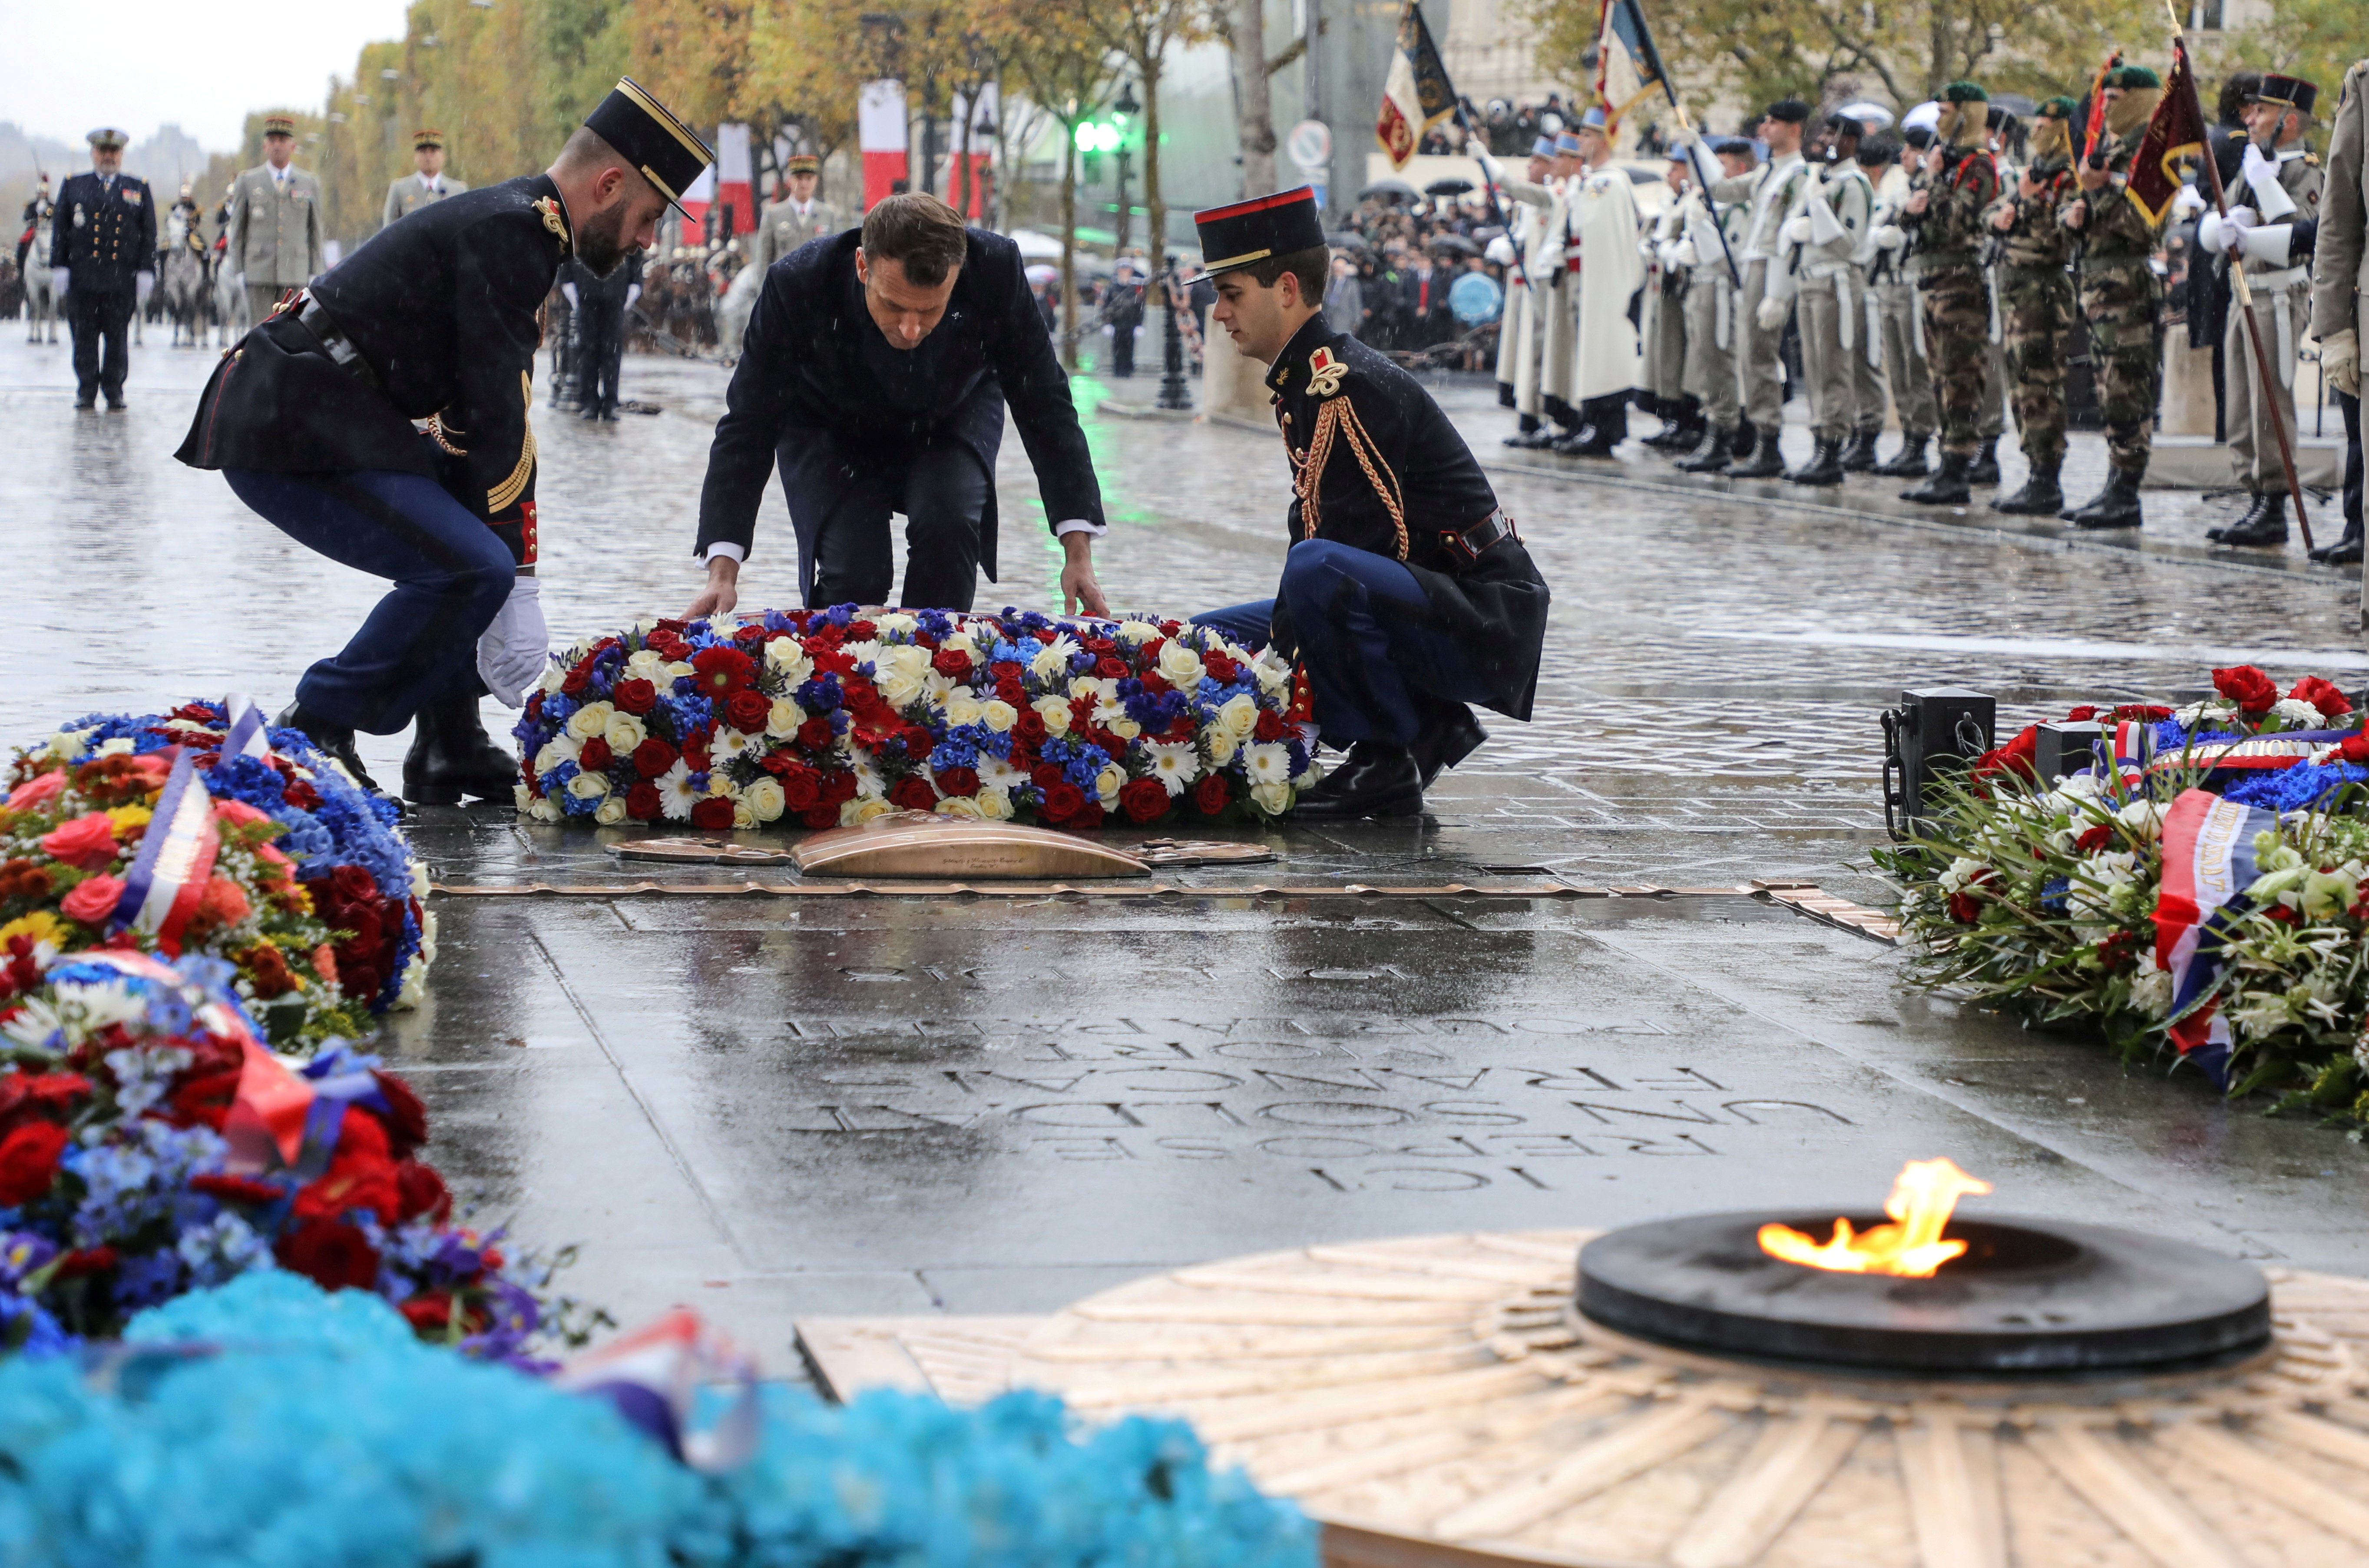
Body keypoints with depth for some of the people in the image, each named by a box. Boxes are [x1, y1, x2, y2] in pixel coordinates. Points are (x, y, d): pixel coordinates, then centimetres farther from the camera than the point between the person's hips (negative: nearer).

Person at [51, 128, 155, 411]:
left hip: (123, 280, 0)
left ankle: (115, 392, 9)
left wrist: (146, 272, 1)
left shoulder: (139, 189, 12)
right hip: (82, 279, 0)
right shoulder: (73, 186, 12)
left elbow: (149, 236, 9)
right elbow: (60, 229, 9)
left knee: (117, 338, 1)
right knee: (84, 337, 1)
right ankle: (86, 393, 7)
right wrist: (59, 268, 0)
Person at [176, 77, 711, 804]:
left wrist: (510, 558, 9)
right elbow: (499, 417, -17)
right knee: (471, 568, -20)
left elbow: (477, 409, 17)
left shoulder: (516, 221, 18)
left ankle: (451, 751, 17)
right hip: (290, 437, -11)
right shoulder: (512, 233, -14)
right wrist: (519, 584, -13)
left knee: (473, 530, 20)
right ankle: (311, 737, -8)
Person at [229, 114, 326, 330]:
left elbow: (315, 231, 12)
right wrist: (239, 271, 2)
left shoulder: (310, 184, 12)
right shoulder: (247, 182, 9)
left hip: (295, 275, 1)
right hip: (258, 273, -1)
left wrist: (315, 274, 6)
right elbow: (237, 231, 9)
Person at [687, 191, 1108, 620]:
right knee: (853, 575, -21)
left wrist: (1078, 551, -23)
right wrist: (722, 572, -34)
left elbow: (1044, 406, -19)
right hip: (832, 431, -1)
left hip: (952, 418, 1)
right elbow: (749, 427, -26)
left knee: (947, 525, -27)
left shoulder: (996, 270, -32)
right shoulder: (798, 285, -35)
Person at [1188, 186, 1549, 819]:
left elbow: (1343, 545, -22)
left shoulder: (1347, 386, -19)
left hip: (1484, 620, -10)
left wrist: (1276, 652, -17)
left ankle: (1389, 763, -17)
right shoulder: (1303, 381, 12)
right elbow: (1314, 526, 13)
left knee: (1320, 572, -37)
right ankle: (1428, 728, 7)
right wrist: (1277, 639, 0)